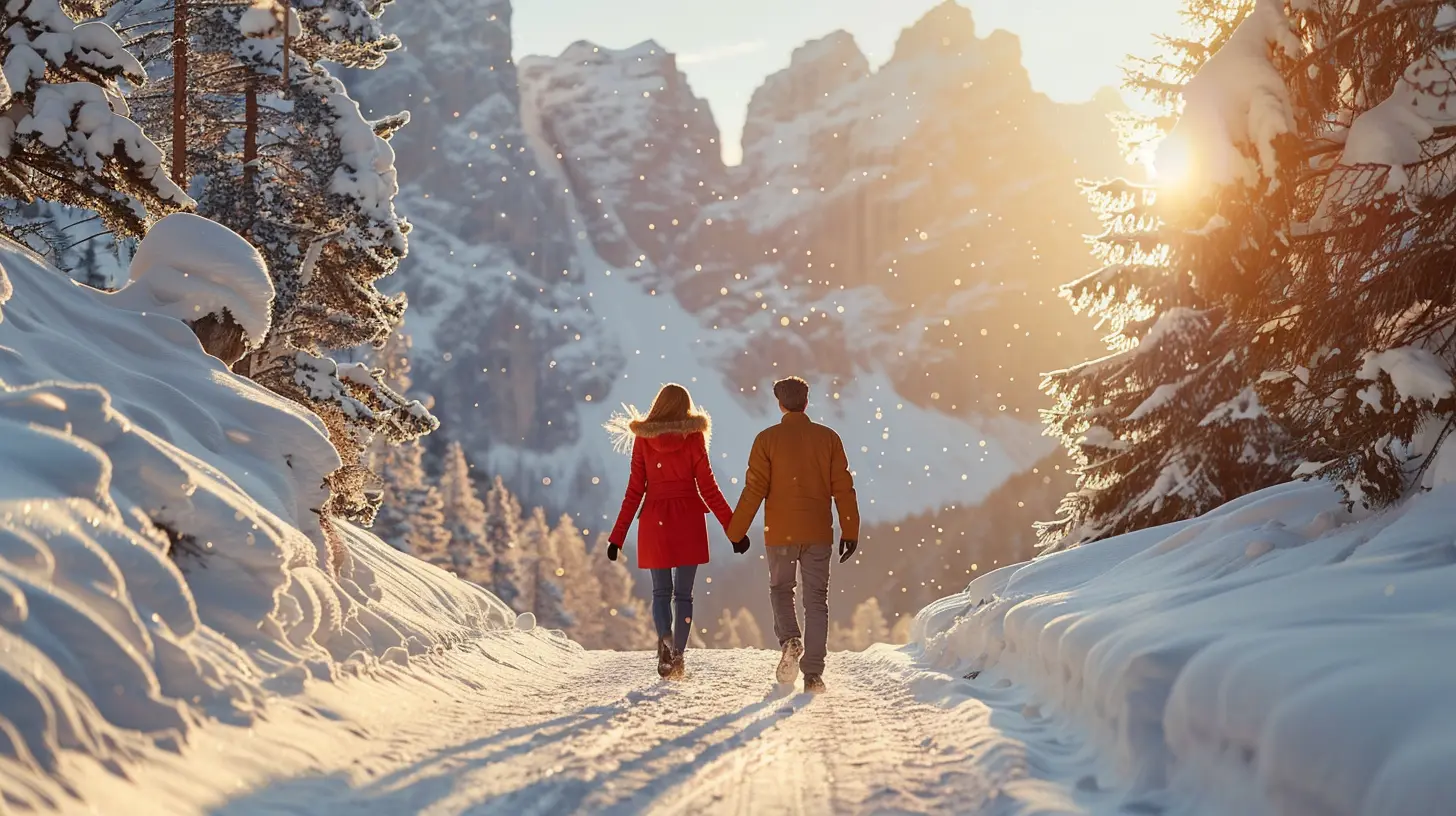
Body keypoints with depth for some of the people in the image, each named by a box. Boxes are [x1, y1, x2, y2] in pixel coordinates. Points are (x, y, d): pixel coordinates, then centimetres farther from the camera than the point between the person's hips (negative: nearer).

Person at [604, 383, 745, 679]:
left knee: (661, 592, 9)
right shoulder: (694, 437, -3)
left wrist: (617, 536, 4)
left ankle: (665, 638, -18)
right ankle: (678, 655, 5)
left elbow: (635, 491, -1)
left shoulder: (642, 438, 0)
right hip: (688, 520, -1)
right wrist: (734, 528, -1)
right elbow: (708, 487, -5)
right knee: (683, 594, 8)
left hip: (654, 521, 1)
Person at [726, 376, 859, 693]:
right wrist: (851, 532, 6)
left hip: (780, 533, -1)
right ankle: (813, 674, 1)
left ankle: (790, 641, -8)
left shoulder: (768, 439, -4)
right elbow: (843, 488, 1)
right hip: (819, 533, 1)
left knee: (780, 590, 19)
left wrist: (736, 532, 0)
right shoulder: (828, 438, 2)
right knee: (816, 599, 6)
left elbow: (754, 490, -7)